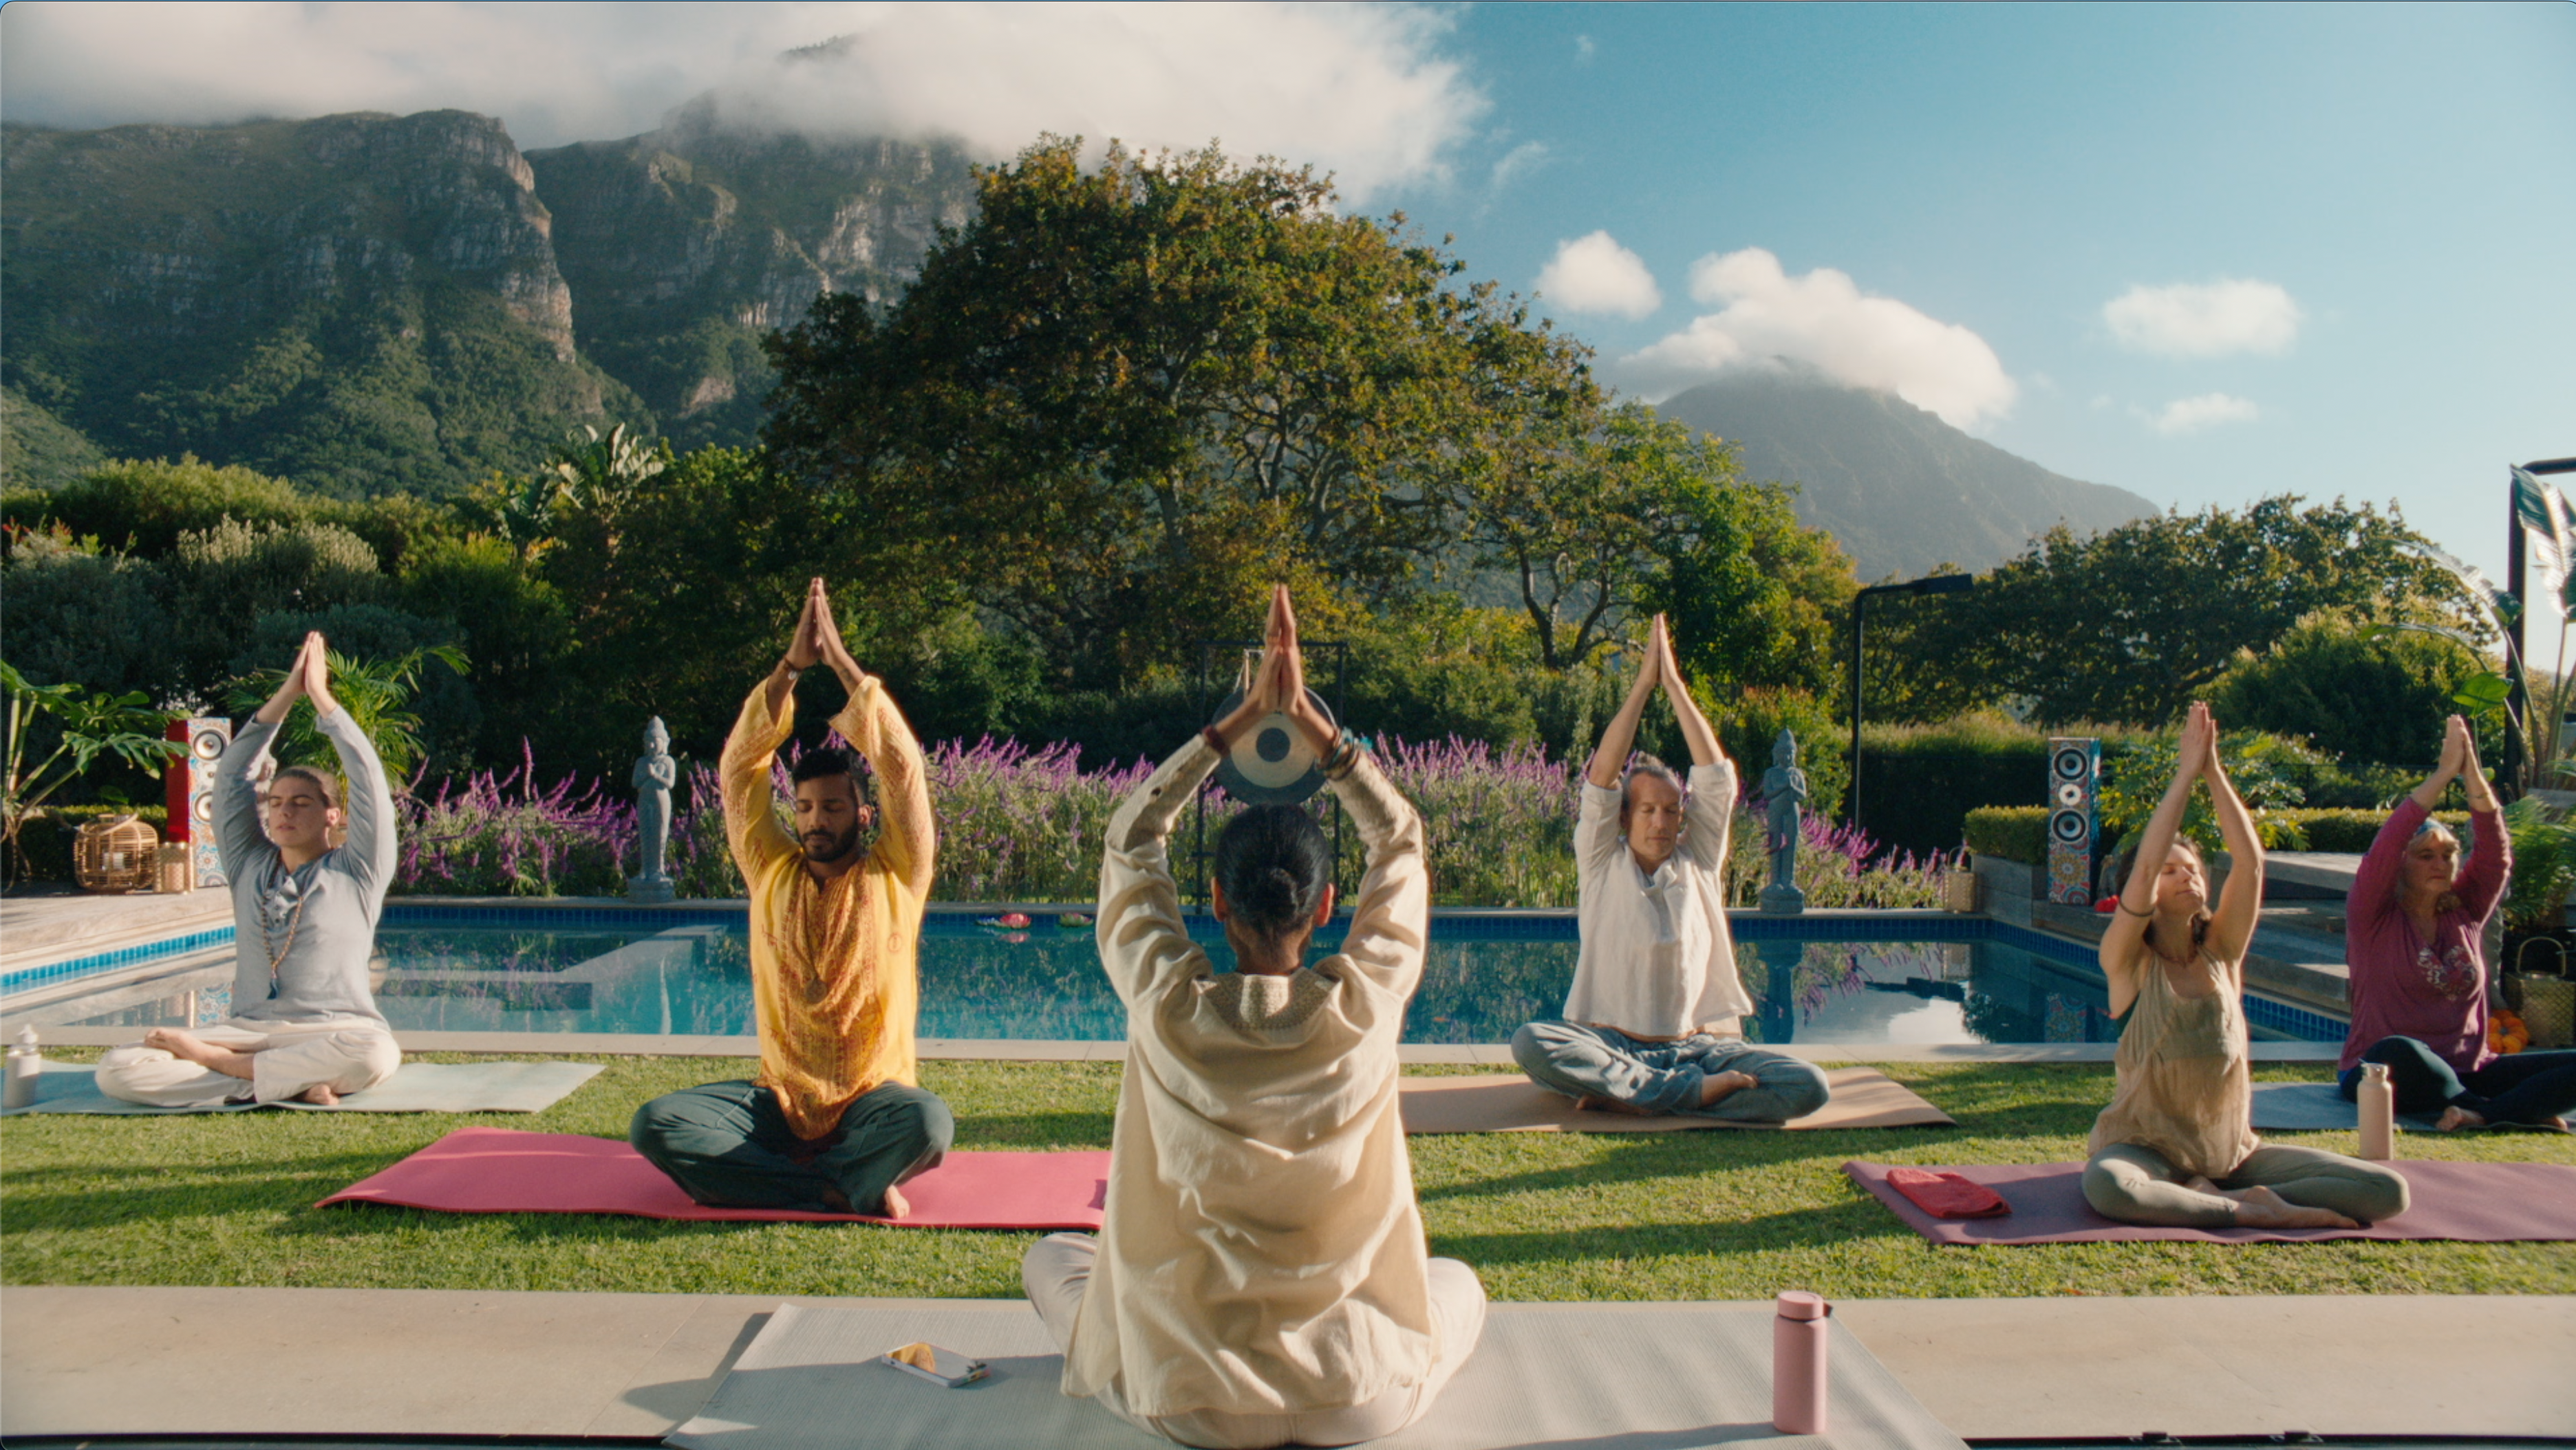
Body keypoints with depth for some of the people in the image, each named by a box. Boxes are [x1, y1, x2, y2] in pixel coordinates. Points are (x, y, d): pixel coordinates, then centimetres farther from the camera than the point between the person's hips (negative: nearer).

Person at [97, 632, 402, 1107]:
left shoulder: (355, 872, 7)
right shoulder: (249, 867, 18)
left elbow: (370, 781, -2)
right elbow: (230, 778, 13)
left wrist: (321, 698, 1)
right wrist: (285, 696, 6)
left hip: (331, 1032, -4)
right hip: (249, 1030, 4)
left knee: (374, 1052, -41)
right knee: (117, 1069, -20)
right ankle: (290, 1084, -26)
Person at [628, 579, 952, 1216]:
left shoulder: (895, 877, 3)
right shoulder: (773, 873, 9)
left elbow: (903, 770, -7)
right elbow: (740, 770, 2)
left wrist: (843, 663, -7)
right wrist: (791, 666, -6)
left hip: (871, 1103, -3)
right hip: (779, 1102, 3)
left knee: (928, 1121, -37)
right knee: (655, 1124, -23)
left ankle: (771, 1179, -20)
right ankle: (845, 1190, -24)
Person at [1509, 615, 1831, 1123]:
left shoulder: (1699, 863, 12)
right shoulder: (1603, 864, 7)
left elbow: (1718, 778, 3)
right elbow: (1601, 777, -4)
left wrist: (1674, 685, 1)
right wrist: (1644, 683, -4)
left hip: (1700, 1045, 2)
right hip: (1611, 1044, -2)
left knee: (1808, 1086, -24)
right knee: (1530, 1042, -33)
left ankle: (1631, 1097, -24)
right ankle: (1692, 1090, -28)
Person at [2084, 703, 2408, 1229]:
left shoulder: (2221, 952, 6)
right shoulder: (2127, 961, -4)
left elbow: (2251, 862, -8)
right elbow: (2144, 866, -20)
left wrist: (2214, 772, -13)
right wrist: (2186, 772, -18)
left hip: (2232, 1151, 4)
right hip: (2146, 1146, -4)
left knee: (2388, 1192, -13)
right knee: (2105, 1184, -40)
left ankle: (2208, 1195, -14)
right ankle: (2244, 1210, -21)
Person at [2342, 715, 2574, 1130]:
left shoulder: (2465, 914, 11)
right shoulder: (2374, 918, -1)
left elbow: (2495, 855, -1)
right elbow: (2383, 850, -16)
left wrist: (2473, 775, -15)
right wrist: (2445, 773, -17)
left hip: (2467, 1073, 5)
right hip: (2382, 1076, -5)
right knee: (2398, 1052, -40)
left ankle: (2481, 1114, -32)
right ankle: (2524, 1108, -25)